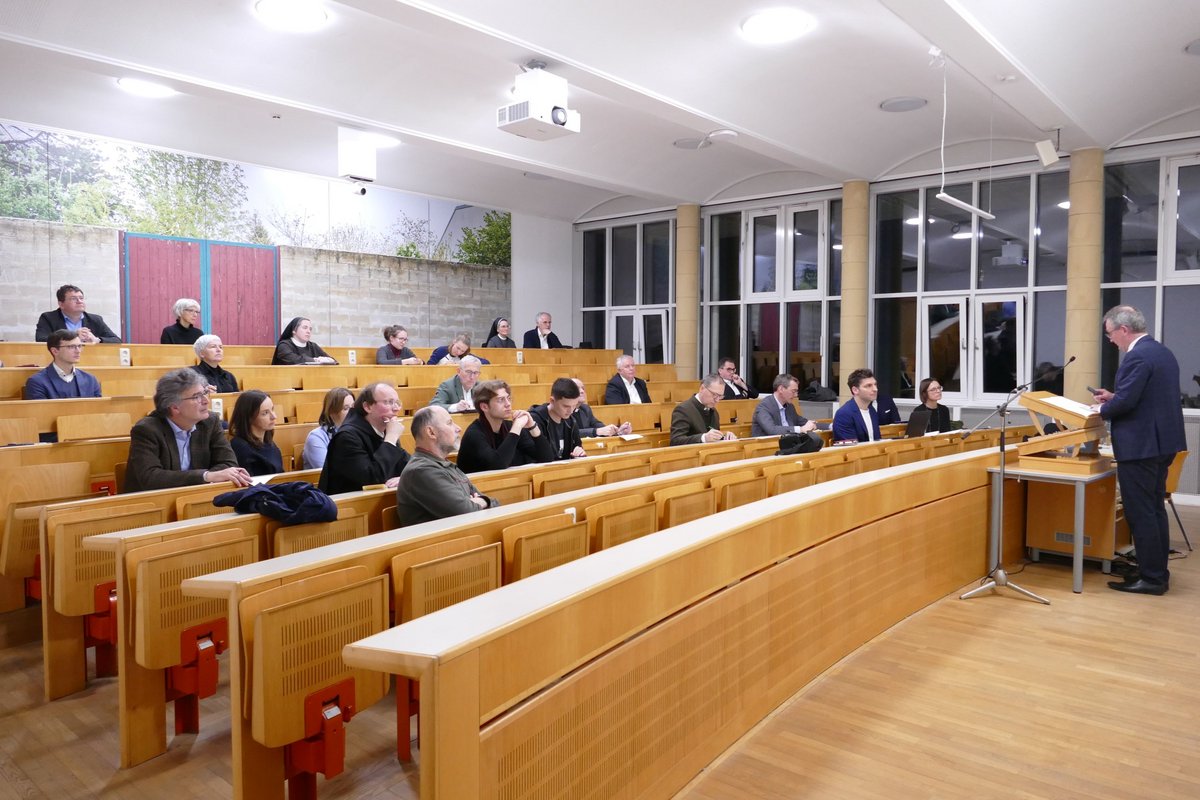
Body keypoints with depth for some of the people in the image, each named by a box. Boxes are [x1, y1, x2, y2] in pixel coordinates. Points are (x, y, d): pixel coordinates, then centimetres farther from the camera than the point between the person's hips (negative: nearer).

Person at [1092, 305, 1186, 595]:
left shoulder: (1137, 356, -18)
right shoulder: (1163, 352, 14)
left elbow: (1125, 402, -24)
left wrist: (1102, 409, -5)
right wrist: (1113, 397, 13)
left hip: (1140, 446, -10)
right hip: (1161, 442, 10)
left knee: (1140, 514, -3)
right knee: (1155, 509, 16)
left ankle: (1151, 578, 3)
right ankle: (1158, 572, 24)